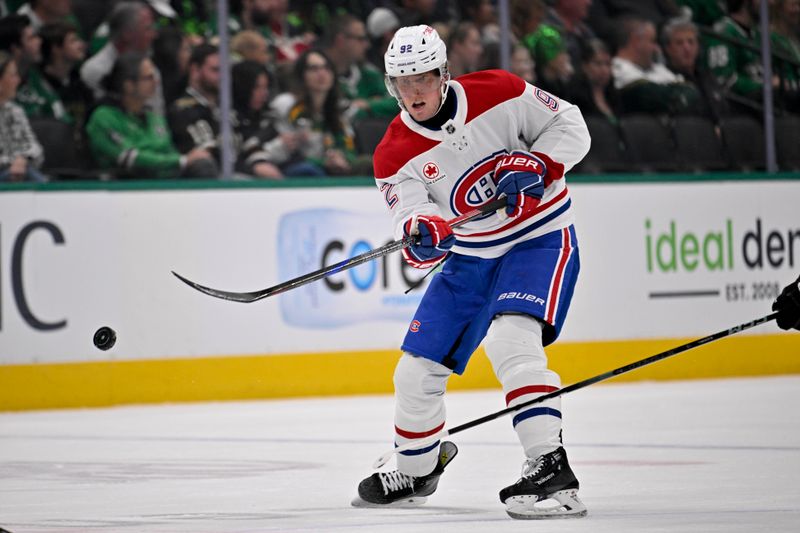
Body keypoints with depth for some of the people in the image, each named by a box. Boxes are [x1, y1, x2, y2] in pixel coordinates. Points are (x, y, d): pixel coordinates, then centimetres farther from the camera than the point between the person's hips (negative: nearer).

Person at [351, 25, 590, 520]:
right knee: (418, 368, 7)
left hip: (541, 239, -5)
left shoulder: (498, 93, -16)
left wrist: (536, 165, -25)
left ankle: (550, 465, -35)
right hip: (470, 255, 5)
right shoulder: (395, 154, -9)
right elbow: (411, 209, -19)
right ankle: (415, 471, 32)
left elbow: (569, 124, -7)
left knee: (510, 338, -31)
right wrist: (421, 233, -43)